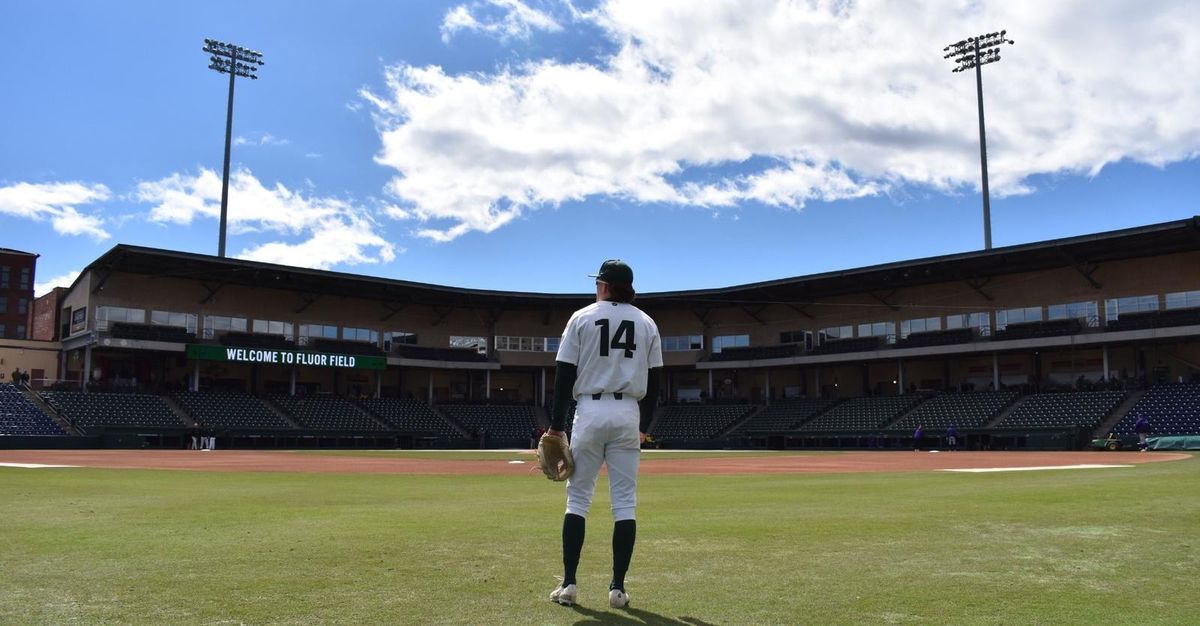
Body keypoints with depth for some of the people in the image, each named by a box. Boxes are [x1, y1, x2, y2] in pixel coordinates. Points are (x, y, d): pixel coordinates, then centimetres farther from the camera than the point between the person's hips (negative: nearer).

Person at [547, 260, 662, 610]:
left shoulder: (582, 318, 2)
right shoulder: (647, 323, 9)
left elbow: (565, 374, -2)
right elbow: (654, 380, 9)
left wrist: (557, 424, 1)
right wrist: (644, 426, 16)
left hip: (589, 411, -1)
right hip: (628, 414, 2)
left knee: (577, 499, 5)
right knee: (625, 504, 4)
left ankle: (569, 584, 4)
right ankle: (618, 588, 4)